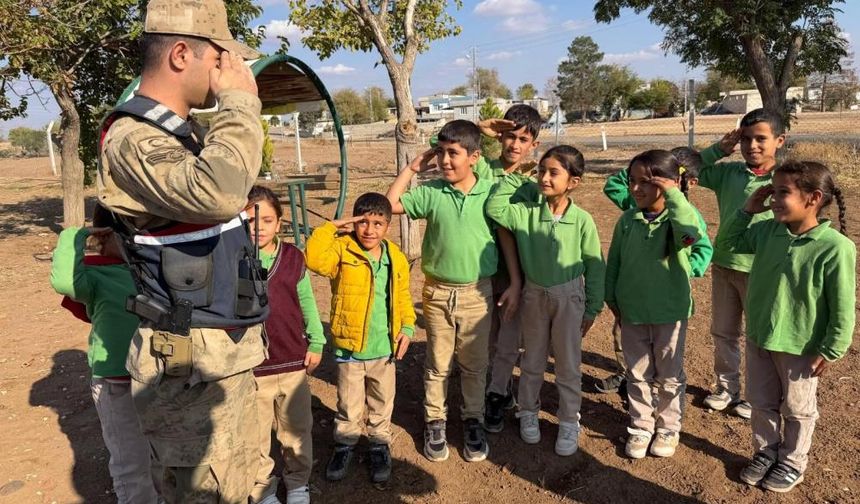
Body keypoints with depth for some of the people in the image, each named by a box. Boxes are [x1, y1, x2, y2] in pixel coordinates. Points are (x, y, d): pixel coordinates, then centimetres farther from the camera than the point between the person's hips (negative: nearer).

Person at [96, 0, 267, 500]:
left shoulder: (186, 132, 11)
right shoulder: (131, 138, -19)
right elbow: (217, 193, -39)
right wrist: (239, 102, -27)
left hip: (230, 347, 9)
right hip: (191, 359, -9)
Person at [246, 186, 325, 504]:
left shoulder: (293, 257, -1)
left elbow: (307, 303, 7)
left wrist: (315, 343, 7)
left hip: (294, 362, 2)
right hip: (250, 367, -2)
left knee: (297, 430, 18)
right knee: (257, 434, 15)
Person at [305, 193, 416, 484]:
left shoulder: (397, 259, 0)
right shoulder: (342, 250, -10)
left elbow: (403, 299, 8)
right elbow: (314, 259, -30)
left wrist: (407, 328, -3)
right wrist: (331, 227, -25)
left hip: (384, 349, 2)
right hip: (349, 348, -2)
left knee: (382, 403, 18)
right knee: (349, 404, 16)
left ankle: (380, 444, 38)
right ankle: (345, 444, 37)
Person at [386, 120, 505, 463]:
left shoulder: (491, 192, -5)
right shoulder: (431, 192, -4)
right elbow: (390, 204, -6)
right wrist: (413, 168, -6)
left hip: (477, 293, 0)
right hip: (438, 292, 1)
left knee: (474, 364, 14)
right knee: (438, 363, 13)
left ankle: (473, 421, 32)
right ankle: (434, 422, 30)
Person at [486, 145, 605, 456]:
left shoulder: (581, 220, -12)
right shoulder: (527, 213, -7)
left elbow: (595, 266, -6)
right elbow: (494, 209, -16)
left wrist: (592, 309, -2)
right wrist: (515, 179, -13)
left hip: (569, 296, -2)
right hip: (534, 294, 2)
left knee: (568, 364, 10)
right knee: (532, 360, 17)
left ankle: (569, 423, 28)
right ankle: (528, 413, 36)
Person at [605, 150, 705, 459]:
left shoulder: (677, 219, -13)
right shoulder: (627, 220, -2)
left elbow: (692, 234, -38)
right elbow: (614, 261, 7)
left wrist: (672, 195, -32)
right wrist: (612, 298, 8)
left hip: (670, 311, -3)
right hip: (632, 311, 3)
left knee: (669, 375, 14)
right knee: (637, 374, 15)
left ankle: (668, 427, 33)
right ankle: (640, 426, 30)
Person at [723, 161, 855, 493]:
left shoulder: (835, 247, -23)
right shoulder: (767, 230, -6)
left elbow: (843, 308, -17)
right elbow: (732, 243, 12)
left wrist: (830, 351, -12)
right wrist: (748, 210, -3)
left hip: (800, 347, -5)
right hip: (759, 338, 5)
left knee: (796, 410, 18)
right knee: (762, 403, 21)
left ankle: (792, 463, 39)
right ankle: (765, 453, 41)